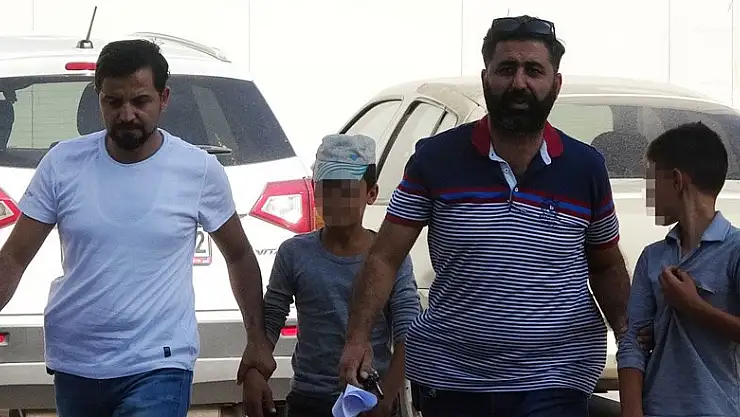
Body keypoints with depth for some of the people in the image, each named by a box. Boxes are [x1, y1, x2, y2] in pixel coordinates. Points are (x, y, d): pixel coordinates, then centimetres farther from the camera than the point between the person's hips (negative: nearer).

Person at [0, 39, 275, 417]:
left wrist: (257, 341, 11)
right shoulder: (62, 163, -3)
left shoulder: (200, 170, -5)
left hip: (157, 368, -3)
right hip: (73, 367, 3)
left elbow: (239, 256, 9)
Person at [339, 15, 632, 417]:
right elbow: (383, 258, -1)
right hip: (449, 378, 0)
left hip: (553, 382, 0)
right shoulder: (437, 158, -1)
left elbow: (606, 268, 16)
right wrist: (357, 337, -13)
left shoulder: (586, 167, 5)